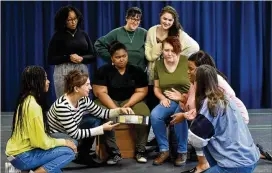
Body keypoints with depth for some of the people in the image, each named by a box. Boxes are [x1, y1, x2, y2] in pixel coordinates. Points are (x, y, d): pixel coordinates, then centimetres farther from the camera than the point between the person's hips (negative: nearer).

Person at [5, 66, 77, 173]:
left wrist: (63, 141, 4)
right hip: (22, 156, -9)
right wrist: (64, 142, -5)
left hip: (21, 150, 9)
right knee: (69, 152, -12)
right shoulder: (33, 105, -22)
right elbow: (42, 142, -19)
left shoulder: (26, 100, 7)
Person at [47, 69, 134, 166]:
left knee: (95, 121, -6)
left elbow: (100, 112, 4)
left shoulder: (83, 99, -11)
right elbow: (75, 134, -30)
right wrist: (102, 129, -28)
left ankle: (83, 156, 8)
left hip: (71, 134, 8)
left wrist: (120, 110, -12)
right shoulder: (62, 106, -34)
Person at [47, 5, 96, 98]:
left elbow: (93, 56, 9)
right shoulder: (58, 36, 0)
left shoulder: (83, 34, 9)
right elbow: (51, 59, -3)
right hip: (64, 73, -3)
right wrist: (68, 57, -16)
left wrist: (82, 59, -12)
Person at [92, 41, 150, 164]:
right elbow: (101, 93, -11)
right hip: (108, 102, -2)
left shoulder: (137, 71, 3)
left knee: (144, 114, -29)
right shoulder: (103, 71, -4)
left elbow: (141, 92, -1)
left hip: (131, 101, 2)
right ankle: (113, 151, -25)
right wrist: (115, 109, -24)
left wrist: (128, 105, -19)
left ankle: (140, 150, -16)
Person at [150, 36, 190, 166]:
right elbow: (156, 87, 15)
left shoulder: (187, 62, -8)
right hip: (169, 101, 4)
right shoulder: (158, 64, 6)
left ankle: (182, 151, -15)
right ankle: (164, 150, -10)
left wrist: (182, 97, -18)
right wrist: (162, 98, -6)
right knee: (154, 115, -27)